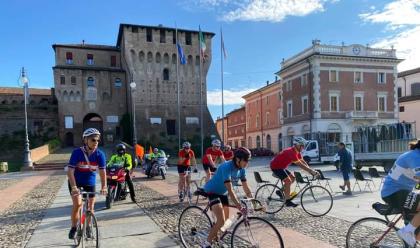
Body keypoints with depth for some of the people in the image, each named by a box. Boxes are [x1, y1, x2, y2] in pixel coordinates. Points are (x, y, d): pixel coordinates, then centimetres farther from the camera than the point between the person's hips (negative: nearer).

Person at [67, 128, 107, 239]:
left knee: (90, 206, 6)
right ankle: (73, 228, 5)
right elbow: (70, 171, -27)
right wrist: (74, 187, -37)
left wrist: (104, 186, -31)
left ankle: (88, 228, 29)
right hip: (76, 181, -2)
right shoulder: (77, 152, -24)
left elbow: (102, 171, -20)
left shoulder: (100, 154, -19)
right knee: (77, 204, -18)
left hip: (90, 182, 2)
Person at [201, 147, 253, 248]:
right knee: (221, 221, -21)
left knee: (226, 220, 15)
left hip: (223, 193, 8)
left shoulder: (241, 169, -9)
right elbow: (230, 190, -38)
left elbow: (246, 187, -2)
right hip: (212, 191, -8)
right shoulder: (226, 167, -32)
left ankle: (214, 238, 39)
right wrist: (239, 206, -43)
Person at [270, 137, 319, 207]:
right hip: (275, 167, -10)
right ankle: (288, 201, -11)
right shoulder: (291, 152, -27)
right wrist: (312, 171, -29)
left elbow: (303, 162, 3)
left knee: (292, 178, 9)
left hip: (281, 167, 10)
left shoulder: (297, 152, 4)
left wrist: (311, 170, -8)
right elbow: (300, 165, -30)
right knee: (288, 181, -17)